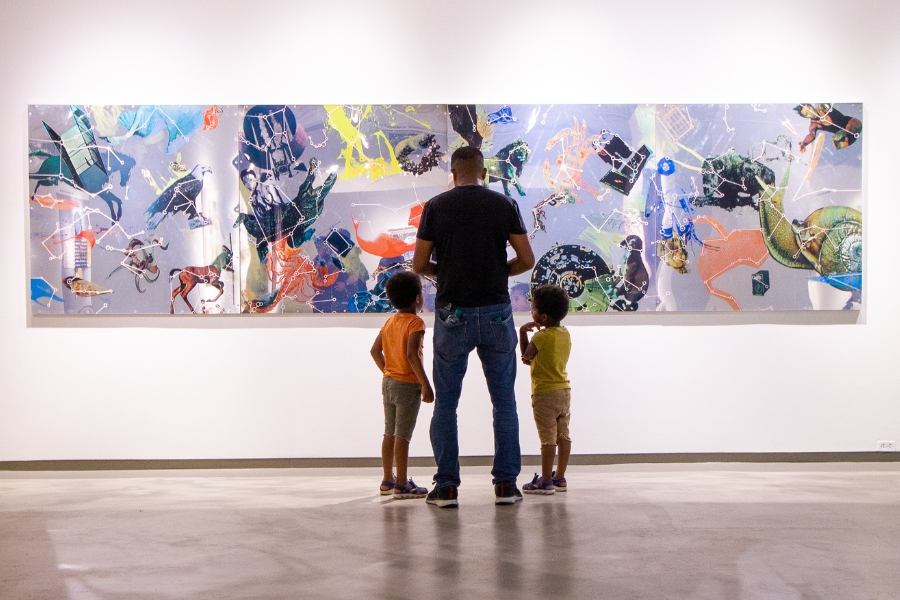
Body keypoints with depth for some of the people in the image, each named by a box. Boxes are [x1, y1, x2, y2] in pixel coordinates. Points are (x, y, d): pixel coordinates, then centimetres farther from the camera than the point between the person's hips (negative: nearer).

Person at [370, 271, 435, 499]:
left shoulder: (390, 322, 11)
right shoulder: (415, 322, -14)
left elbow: (375, 350, 13)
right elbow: (412, 355, -24)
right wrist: (426, 384, -22)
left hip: (388, 383, 8)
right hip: (408, 385, -8)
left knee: (390, 433, 14)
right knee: (402, 435, -6)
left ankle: (388, 480, 21)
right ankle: (402, 485, -3)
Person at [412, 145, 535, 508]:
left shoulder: (435, 206, -1)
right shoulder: (505, 204, 2)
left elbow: (419, 265, 0)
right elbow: (526, 260, 2)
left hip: (452, 314, -1)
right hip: (496, 312, 1)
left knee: (446, 402, 8)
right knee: (504, 400, 10)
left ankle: (446, 486, 9)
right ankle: (506, 484, 11)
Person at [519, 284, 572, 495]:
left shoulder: (541, 336, -17)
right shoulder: (565, 334, 7)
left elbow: (526, 355, -5)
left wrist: (522, 332, -1)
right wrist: (533, 360, 9)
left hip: (545, 393, -8)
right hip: (564, 390, 8)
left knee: (548, 438, -5)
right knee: (563, 435, 10)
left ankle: (545, 482, 0)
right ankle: (560, 478, 17)